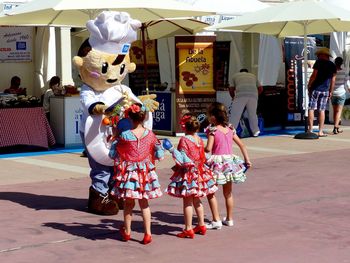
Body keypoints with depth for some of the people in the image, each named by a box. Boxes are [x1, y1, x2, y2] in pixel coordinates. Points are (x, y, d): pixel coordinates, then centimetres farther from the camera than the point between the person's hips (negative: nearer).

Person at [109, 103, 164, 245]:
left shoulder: (124, 135, -14)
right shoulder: (150, 134, -6)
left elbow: (113, 154, -5)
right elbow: (159, 155, 0)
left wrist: (114, 138, 9)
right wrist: (160, 146, 20)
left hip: (129, 172, -2)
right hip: (145, 171, 2)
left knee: (128, 202, 14)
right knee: (144, 203, 13)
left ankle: (127, 232, 25)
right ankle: (147, 233, 10)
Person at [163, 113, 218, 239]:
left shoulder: (184, 140, -16)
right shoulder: (199, 139, 5)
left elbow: (182, 159, -18)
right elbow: (202, 157, 12)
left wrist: (172, 149, -18)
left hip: (188, 173, -7)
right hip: (199, 172, 7)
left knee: (187, 202, -1)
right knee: (197, 200, 18)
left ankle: (188, 229, 1)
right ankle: (201, 225, 25)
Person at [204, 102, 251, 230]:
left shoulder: (213, 129, -11)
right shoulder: (230, 129, 7)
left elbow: (208, 148, -19)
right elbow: (242, 145, 10)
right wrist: (247, 159, 17)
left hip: (217, 162, -6)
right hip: (230, 160, 6)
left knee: (211, 192, 3)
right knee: (228, 193, 18)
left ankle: (216, 220, -4)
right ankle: (229, 219, 27)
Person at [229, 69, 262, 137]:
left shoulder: (235, 76, 25)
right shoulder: (253, 76, 31)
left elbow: (231, 89, 19)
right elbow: (260, 88, 27)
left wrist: (233, 97, 35)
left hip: (241, 95, -2)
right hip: (253, 95, 2)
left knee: (235, 114, -2)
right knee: (252, 113, 13)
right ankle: (255, 131, 10)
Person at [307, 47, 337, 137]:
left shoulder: (319, 62, -5)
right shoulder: (332, 65, 9)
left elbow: (314, 75, -11)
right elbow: (333, 80, 10)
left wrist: (309, 86, -2)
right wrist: (331, 91, 15)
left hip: (315, 89, -4)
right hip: (325, 91, 4)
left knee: (311, 109, 2)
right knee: (322, 110, 5)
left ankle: (310, 129, -1)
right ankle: (320, 131, 3)